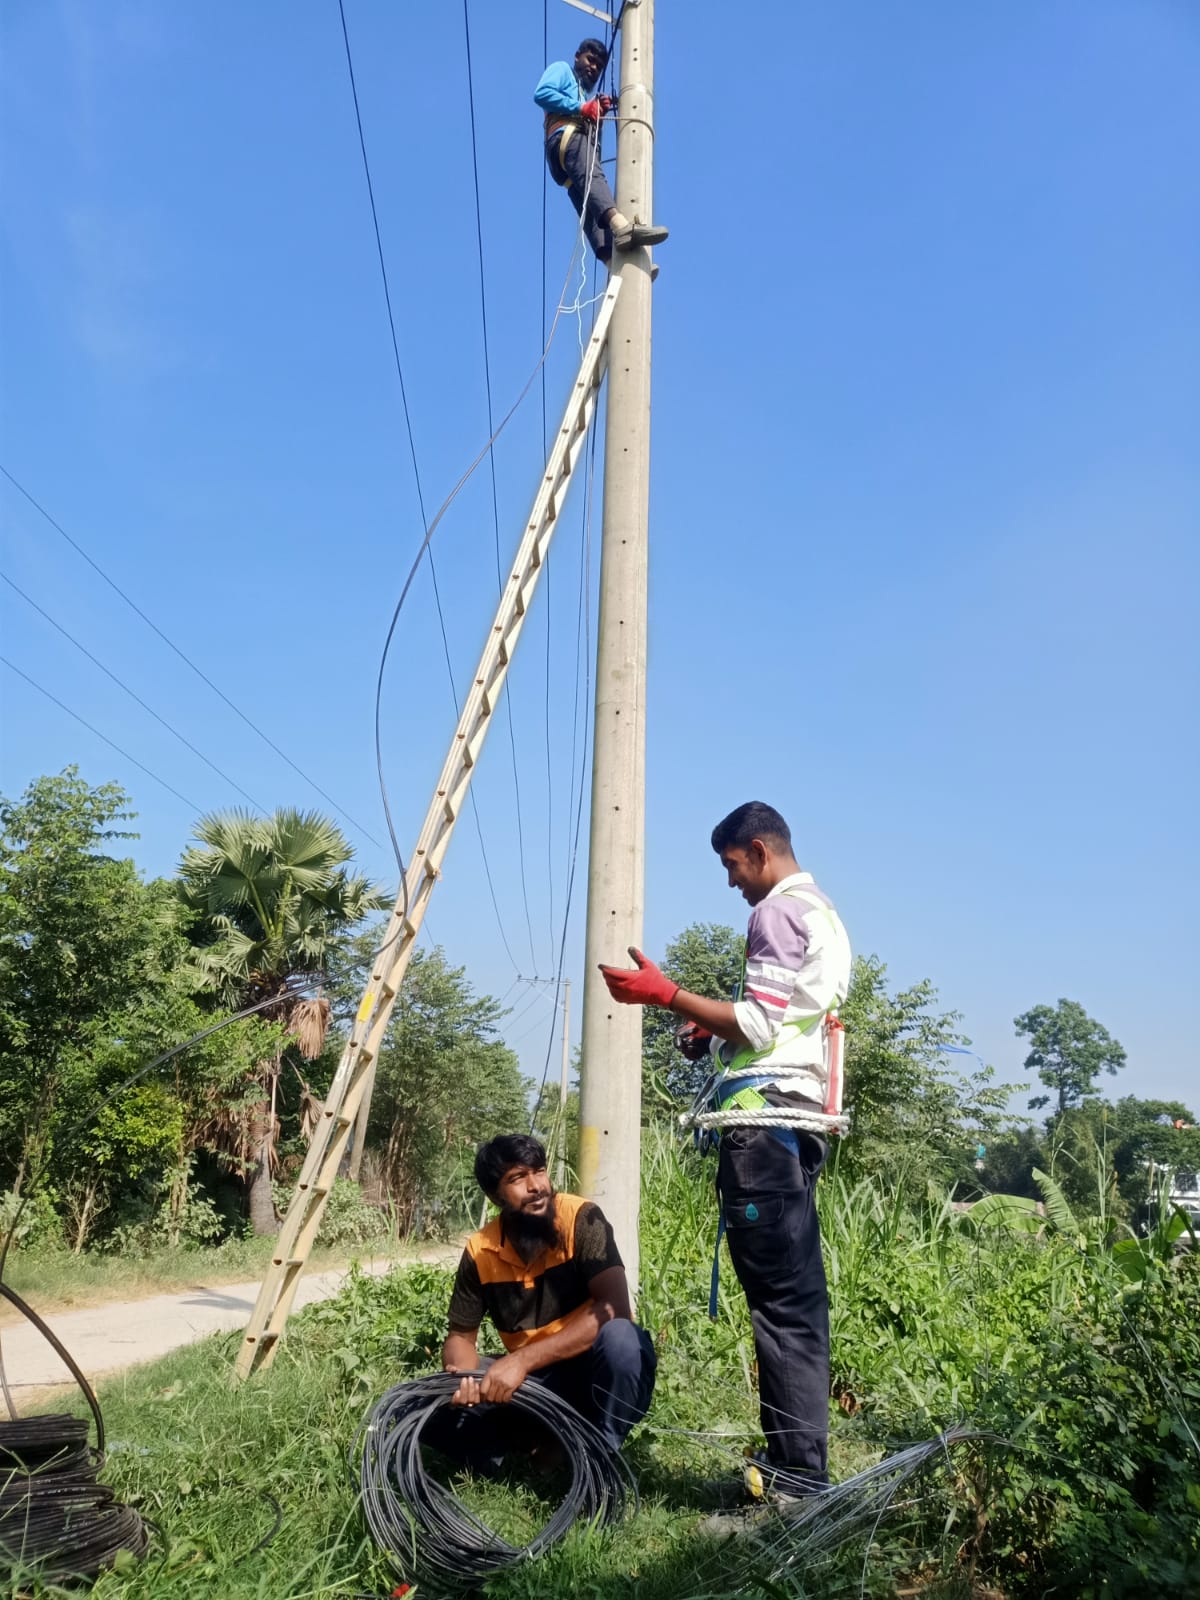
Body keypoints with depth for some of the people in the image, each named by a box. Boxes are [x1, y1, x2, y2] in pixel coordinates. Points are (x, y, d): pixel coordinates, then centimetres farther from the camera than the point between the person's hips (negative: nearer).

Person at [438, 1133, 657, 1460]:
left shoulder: (581, 1218, -19)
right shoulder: (480, 1251, -7)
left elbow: (614, 1308, -28)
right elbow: (461, 1336, 2)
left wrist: (522, 1360, -33)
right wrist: (462, 1379, -23)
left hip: (599, 1375, -3)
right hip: (537, 1382, 3)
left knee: (619, 1337, -36)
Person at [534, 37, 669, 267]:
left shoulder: (588, 93, 45)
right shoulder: (562, 69, 24)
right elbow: (541, 93, 1)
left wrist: (598, 112, 9)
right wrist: (581, 108, -2)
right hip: (568, 135, -7)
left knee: (589, 207, -18)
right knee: (592, 176, -35)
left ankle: (612, 260, -42)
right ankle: (621, 225, -65)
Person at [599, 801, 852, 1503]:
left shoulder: (780, 911, -7)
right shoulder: (825, 914, 23)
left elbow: (760, 1025, -15)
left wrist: (666, 993, -14)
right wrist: (715, 1033, 22)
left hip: (767, 1115, -10)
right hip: (802, 1115, 10)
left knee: (781, 1298, -8)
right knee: (799, 1297, 12)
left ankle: (796, 1473, -4)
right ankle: (801, 1464, 19)